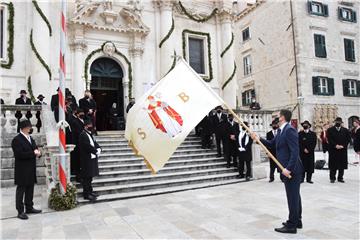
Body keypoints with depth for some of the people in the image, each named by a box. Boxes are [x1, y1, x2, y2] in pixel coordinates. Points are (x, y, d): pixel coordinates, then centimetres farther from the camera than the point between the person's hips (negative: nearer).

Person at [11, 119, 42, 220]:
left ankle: (29, 207, 26)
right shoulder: (17, 140, -11)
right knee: (21, 190, 1)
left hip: (31, 169, 8)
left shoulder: (30, 138, 14)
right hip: (22, 170, -8)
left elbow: (35, 149, 17)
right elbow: (19, 154, -21)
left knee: (30, 189, 14)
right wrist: (33, 153, -19)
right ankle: (20, 211, 9)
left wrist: (37, 152, -6)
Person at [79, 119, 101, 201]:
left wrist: (98, 149, -3)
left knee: (90, 176, 16)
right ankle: (86, 194, 5)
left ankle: (90, 191, 26)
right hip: (86, 159, -10)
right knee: (87, 177, -3)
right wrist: (96, 151, -15)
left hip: (92, 157, 10)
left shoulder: (89, 134, 16)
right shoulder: (83, 135, -15)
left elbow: (94, 143, 15)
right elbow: (88, 146, -23)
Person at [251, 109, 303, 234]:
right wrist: (259, 139, 6)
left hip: (292, 170, -10)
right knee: (294, 196, 19)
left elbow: (295, 151, -24)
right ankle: (296, 221, 33)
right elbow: (272, 144, 18)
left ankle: (292, 225, 11)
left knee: (293, 196, 0)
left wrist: (288, 168, -27)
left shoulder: (290, 130, -19)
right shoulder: (281, 130, 12)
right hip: (288, 169, 10)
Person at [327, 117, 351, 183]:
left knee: (342, 165, 5)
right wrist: (335, 145, -15)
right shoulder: (330, 130, 3)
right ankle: (332, 178, 6)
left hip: (343, 150, 3)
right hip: (333, 150, -2)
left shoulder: (345, 130, 11)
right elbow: (329, 139, -4)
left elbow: (348, 139, 5)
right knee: (333, 165, -1)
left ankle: (340, 178, 15)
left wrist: (343, 145, -8)